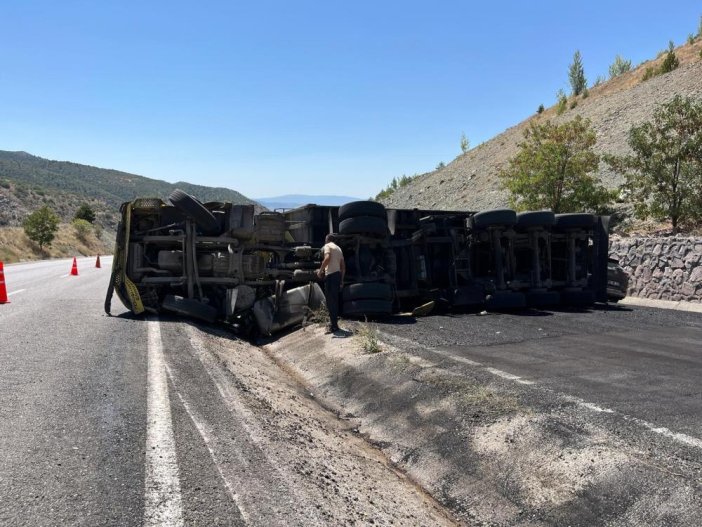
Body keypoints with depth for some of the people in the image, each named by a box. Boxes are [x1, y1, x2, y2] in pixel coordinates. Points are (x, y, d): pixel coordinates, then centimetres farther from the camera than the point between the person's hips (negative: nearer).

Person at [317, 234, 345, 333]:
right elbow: (343, 266, 20)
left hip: (330, 275, -8)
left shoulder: (327, 246, 0)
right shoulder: (338, 248, 22)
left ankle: (334, 326, -8)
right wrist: (342, 279, 24)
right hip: (338, 274, 8)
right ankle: (334, 323, 19)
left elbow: (327, 258, -21)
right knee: (335, 300, 14)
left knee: (330, 301, -7)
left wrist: (320, 270, -13)